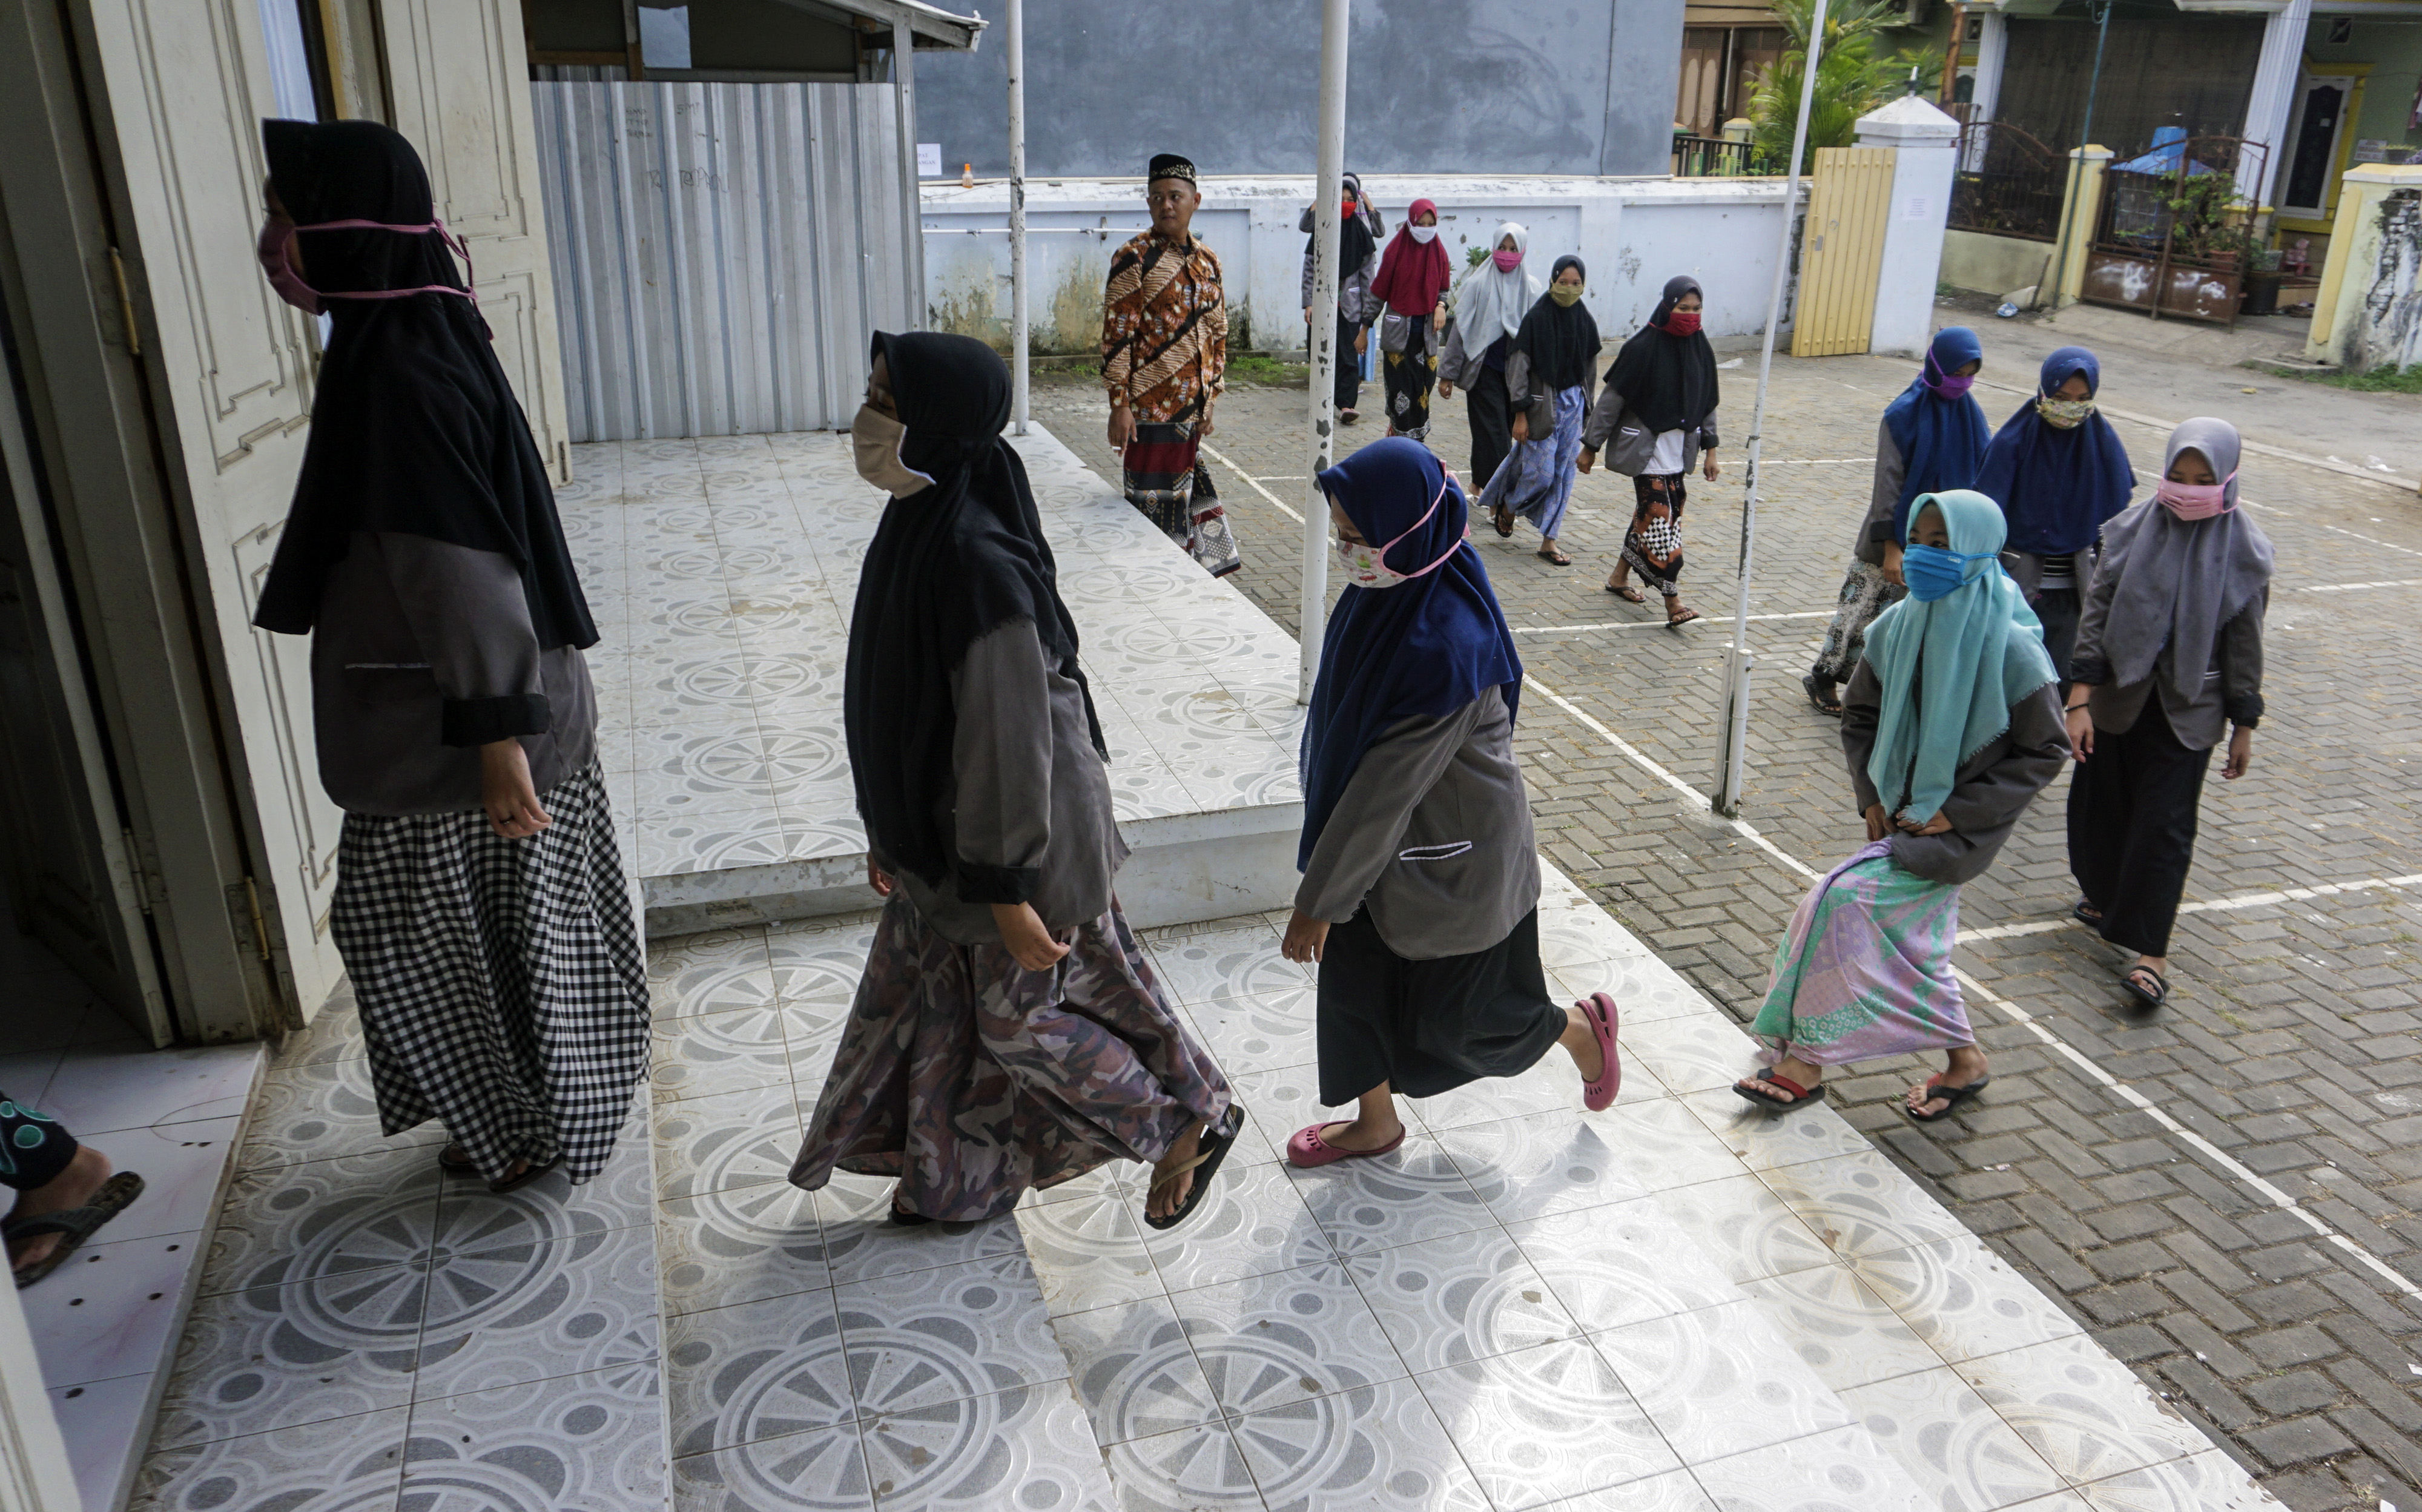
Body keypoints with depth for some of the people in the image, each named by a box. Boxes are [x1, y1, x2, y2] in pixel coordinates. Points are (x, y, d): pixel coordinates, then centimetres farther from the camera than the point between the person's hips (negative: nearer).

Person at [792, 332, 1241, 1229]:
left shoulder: (978, 564, -31)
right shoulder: (918, 526, -1)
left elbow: (1008, 736, -27)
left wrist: (1009, 893, -21)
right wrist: (889, 830, 16)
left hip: (1010, 836, -9)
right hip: (942, 830, 9)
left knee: (1021, 1016, 11)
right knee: (929, 996, 21)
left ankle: (1190, 1121, 32)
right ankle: (956, 1178, 44)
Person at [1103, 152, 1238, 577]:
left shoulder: (1207, 261, 10)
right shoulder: (1134, 259, -8)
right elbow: (1116, 335, -12)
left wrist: (1210, 398, 13)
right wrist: (1120, 405, -16)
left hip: (1192, 409, 6)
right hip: (1150, 409, -6)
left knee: (1186, 499, 13)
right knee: (1153, 509, -1)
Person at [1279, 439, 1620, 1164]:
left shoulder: (1444, 644, -35)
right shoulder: (1386, 588, -9)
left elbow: (1390, 784, -29)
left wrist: (1319, 900, -22)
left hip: (1452, 849, -7)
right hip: (1384, 829, 7)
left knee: (1453, 1010, 13)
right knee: (1355, 970, 16)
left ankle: (1584, 1028, 41)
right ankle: (1376, 1123, 38)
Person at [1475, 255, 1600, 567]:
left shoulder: (1585, 322, 5)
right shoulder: (1536, 318, -10)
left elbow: (1590, 370, 13)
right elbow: (1519, 366, -10)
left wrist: (1585, 411, 13)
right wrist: (1520, 414, -13)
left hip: (1572, 402, 5)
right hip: (1542, 404, -5)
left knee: (1563, 474, 4)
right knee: (1540, 471, -5)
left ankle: (1548, 541, 11)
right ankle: (1507, 506, 26)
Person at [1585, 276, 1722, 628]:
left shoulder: (1700, 348, 4)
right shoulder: (1643, 347, -14)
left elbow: (1708, 404, 12)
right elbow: (1612, 398, -10)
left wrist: (1710, 450, 11)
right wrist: (1591, 447, -8)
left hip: (1679, 451, 6)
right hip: (1646, 449, -6)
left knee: (1649, 515, 13)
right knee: (1660, 519, -10)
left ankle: (1619, 577, 30)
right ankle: (1672, 602, -10)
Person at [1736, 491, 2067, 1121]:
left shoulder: (2009, 649, -19)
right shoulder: (1898, 628, -4)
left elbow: (2046, 750, -11)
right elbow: (1860, 715, 10)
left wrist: (1956, 813, -14)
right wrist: (1873, 799, 2)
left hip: (1959, 828, -6)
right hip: (1902, 813, 6)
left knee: (1843, 900, -16)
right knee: (1913, 940, 11)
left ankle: (1807, 1062, -2)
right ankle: (1962, 1061, 34)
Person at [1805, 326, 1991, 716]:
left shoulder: (1968, 413, 3)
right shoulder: (1904, 415, -13)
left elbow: (1980, 474, 8)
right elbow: (1889, 481, -15)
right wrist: (1891, 545, -18)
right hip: (1898, 535, -5)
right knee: (1864, 609, 4)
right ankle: (1823, 679, 20)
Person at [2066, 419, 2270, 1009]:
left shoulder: (2243, 551, -6)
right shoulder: (2133, 530, -5)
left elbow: (2244, 644, -1)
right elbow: (2097, 611, -5)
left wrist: (2244, 727, 1)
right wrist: (2079, 699, -11)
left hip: (2188, 710, -2)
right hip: (2119, 696, 2)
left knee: (2163, 825, -4)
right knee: (2101, 803, 14)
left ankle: (2151, 951, -1)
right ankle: (2104, 893, 41)